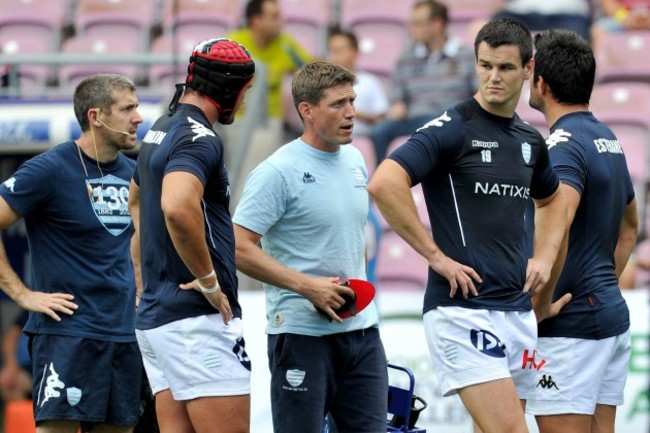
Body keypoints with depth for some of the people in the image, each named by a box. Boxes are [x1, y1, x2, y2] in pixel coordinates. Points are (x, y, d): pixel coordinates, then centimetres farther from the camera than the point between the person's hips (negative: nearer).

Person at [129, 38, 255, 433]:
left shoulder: (160, 131, 17)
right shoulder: (199, 137, -13)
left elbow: (137, 201, 36)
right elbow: (178, 208, -33)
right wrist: (209, 281, -20)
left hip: (155, 317, 10)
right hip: (198, 320, -10)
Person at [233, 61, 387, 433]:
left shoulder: (355, 161, 12)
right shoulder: (278, 172, -12)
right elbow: (240, 248, -17)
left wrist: (359, 288, 15)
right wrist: (308, 286, -21)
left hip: (362, 329, 7)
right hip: (302, 333, -7)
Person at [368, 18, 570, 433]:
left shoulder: (531, 140, 14)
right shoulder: (453, 129, -8)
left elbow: (553, 199, 34)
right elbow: (384, 183, -20)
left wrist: (544, 256, 16)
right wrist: (436, 255, -17)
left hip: (519, 310, 7)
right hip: (463, 309, -7)